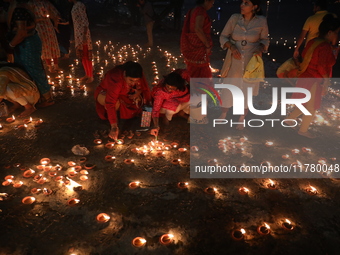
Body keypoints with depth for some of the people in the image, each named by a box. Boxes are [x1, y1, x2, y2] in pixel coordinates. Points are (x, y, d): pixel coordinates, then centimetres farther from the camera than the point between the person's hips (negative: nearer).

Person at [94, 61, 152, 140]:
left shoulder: (138, 76, -24)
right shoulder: (116, 79, -41)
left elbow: (144, 87, -5)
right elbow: (110, 103, -47)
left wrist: (139, 92, -30)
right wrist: (114, 127, -52)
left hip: (124, 94, 6)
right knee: (116, 103, -38)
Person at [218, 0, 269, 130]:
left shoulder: (261, 21, -8)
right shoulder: (234, 18, -8)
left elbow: (265, 40, 4)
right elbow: (223, 37, -1)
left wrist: (260, 49, -16)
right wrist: (231, 47, -19)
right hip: (234, 61, 1)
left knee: (247, 90, 11)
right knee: (228, 88, 8)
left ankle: (241, 119, 29)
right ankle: (223, 115, 29)